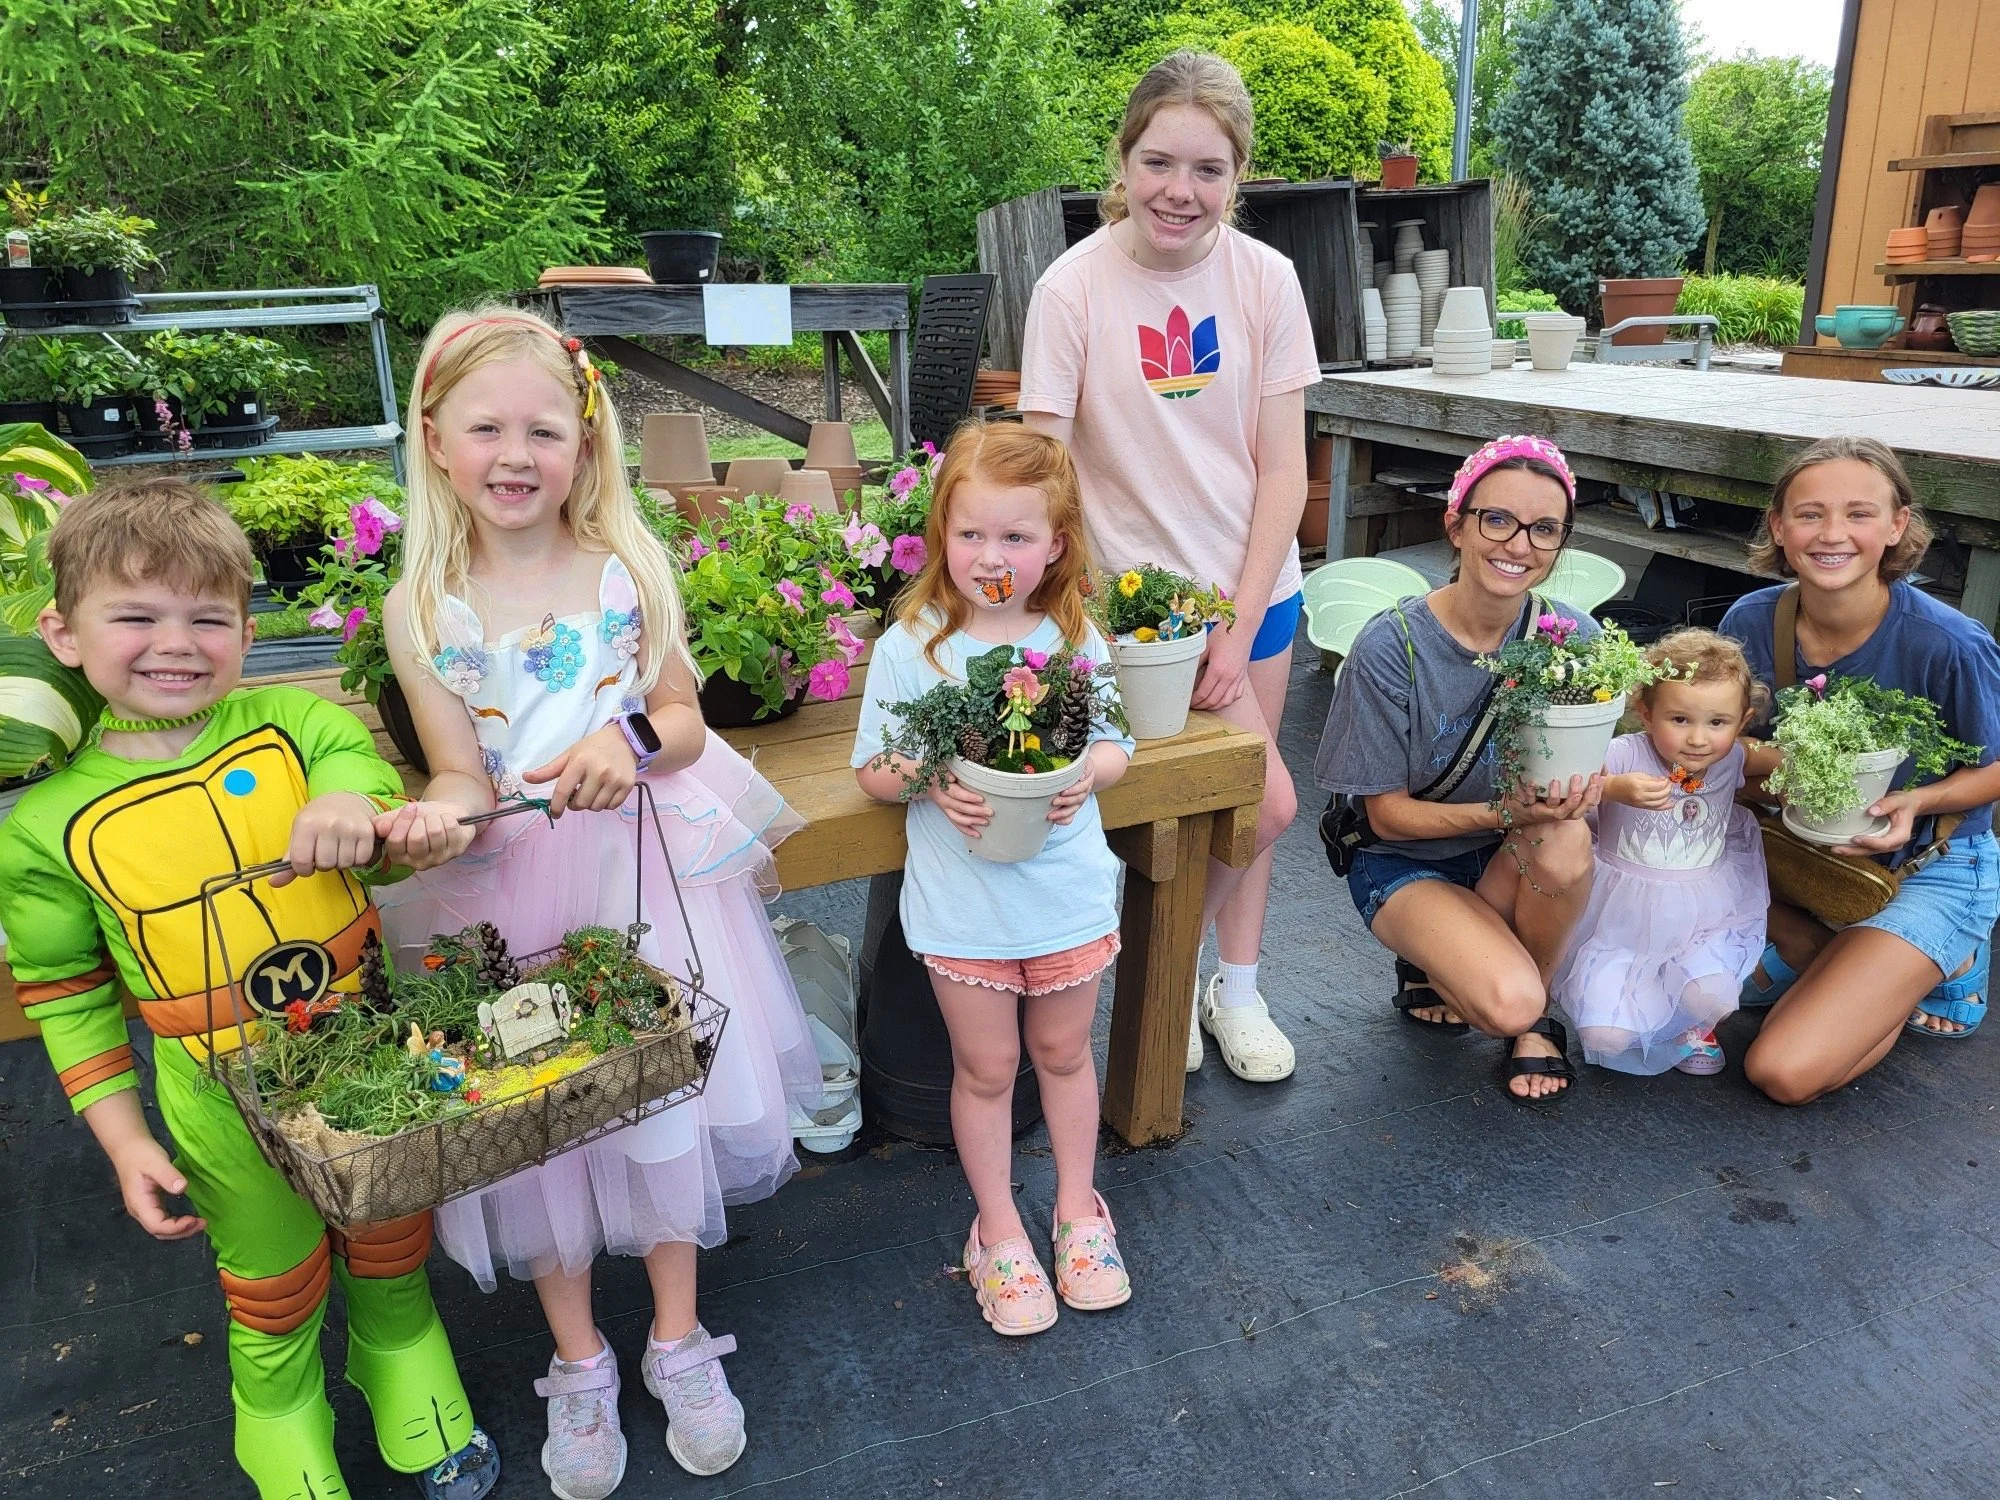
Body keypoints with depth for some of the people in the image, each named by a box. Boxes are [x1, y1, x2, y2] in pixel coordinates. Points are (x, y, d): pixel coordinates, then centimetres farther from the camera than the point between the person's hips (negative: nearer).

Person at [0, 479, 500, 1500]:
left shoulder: (294, 725, -9)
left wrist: (351, 806, -35)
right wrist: (123, 1141, -3)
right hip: (231, 1109, -1)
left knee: (392, 1251, 24)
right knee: (274, 1296, 20)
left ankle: (411, 1386, 53)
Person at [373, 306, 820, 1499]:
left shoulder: (628, 570, -4)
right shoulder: (422, 609, -5)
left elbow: (686, 723, 1)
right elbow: (465, 779, -5)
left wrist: (632, 739, -21)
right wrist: (435, 814, -28)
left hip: (647, 870, 0)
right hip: (515, 887, 0)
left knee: (667, 1093, 8)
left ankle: (679, 1340, 30)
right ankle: (579, 1363, 31)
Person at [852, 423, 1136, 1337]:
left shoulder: (1076, 639, -4)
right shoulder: (911, 647, -10)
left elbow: (1116, 748, 5)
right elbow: (872, 771, -4)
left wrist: (1084, 775, -17)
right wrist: (933, 784, -24)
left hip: (1069, 890, 2)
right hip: (962, 906, -2)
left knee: (1064, 1052, 19)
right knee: (986, 1069, 13)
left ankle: (1078, 1210, 42)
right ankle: (998, 1231, 35)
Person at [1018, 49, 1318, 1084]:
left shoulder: (1265, 279, -6)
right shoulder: (1075, 286, -13)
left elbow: (1282, 466, -4)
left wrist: (1242, 627, -9)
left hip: (1255, 585, 3)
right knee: (1267, 801, -8)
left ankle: (1236, 988, 33)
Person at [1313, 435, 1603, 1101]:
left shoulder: (1572, 635, -11)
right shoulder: (1391, 647, -21)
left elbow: (1587, 762, -1)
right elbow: (1387, 814, -14)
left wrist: (1583, 784, -26)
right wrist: (1502, 812, -30)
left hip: (1509, 861, 4)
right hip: (1406, 864, -3)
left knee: (1564, 841, -32)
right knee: (1507, 1004, -27)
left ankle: (1537, 1015, -3)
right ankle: (1431, 960, 11)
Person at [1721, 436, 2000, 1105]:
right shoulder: (1751, 621, -13)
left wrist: (1916, 801, -27)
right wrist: (1786, 764, -24)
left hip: (1927, 868, -5)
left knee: (1785, 1071, -17)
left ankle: (1928, 972, 10)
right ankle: (1862, 969, 11)